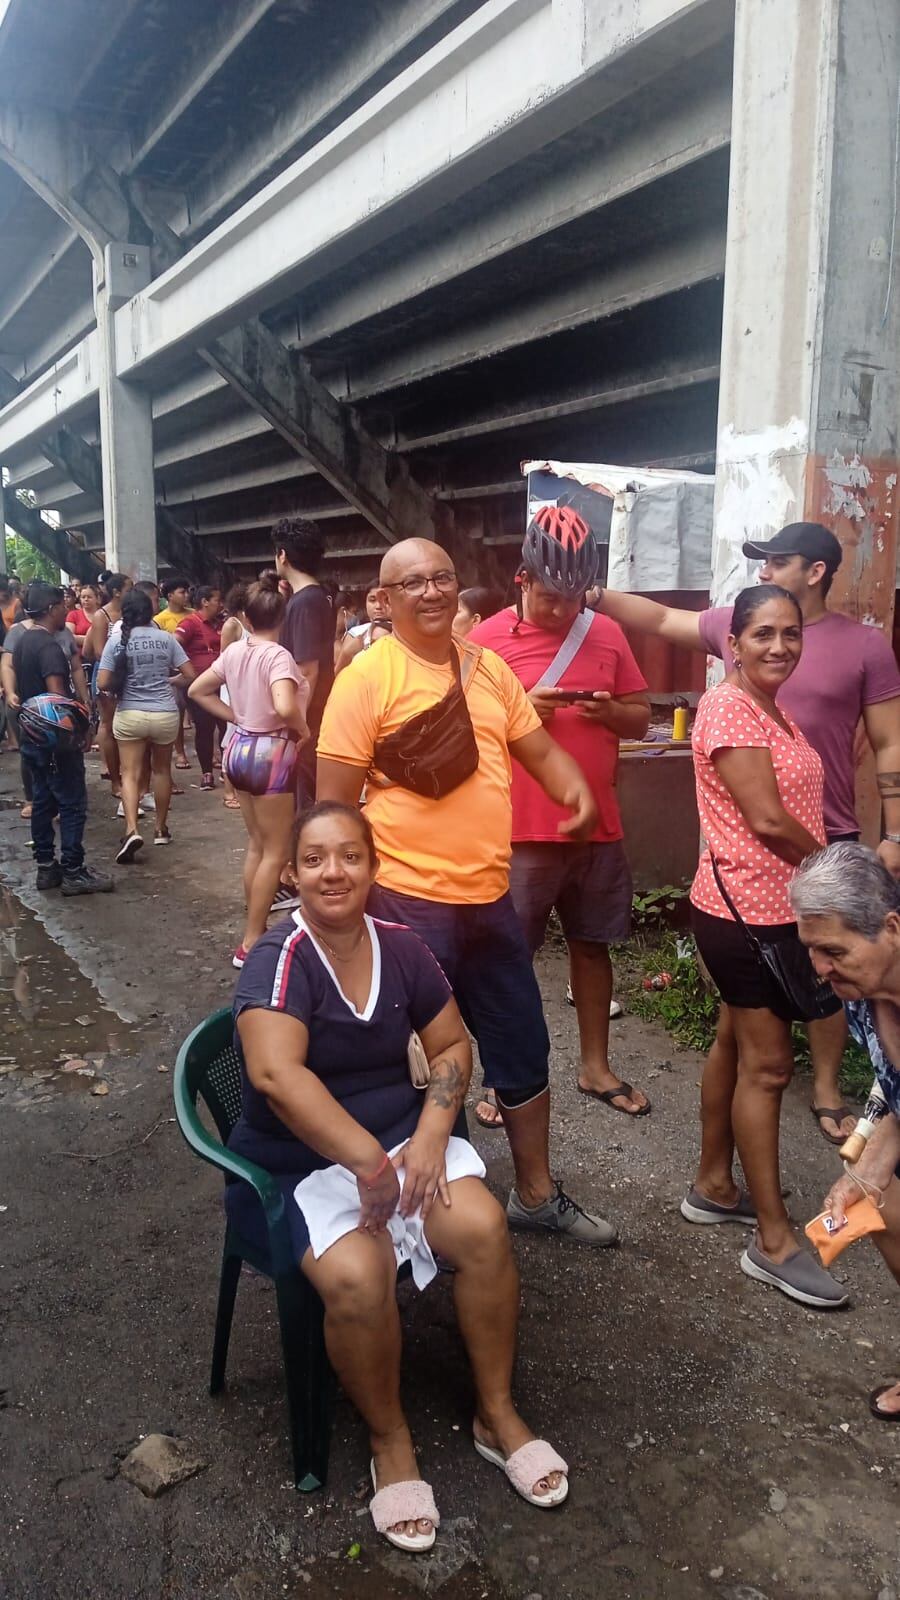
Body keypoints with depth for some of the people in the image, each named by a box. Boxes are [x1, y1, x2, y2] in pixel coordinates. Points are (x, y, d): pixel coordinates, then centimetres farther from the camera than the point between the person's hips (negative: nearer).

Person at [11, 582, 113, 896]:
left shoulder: (22, 641, 11)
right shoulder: (49, 646, -19)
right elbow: (57, 696, -27)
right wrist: (82, 716, -16)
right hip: (55, 737, -10)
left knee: (43, 802, 14)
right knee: (72, 804, -3)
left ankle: (46, 867, 20)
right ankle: (73, 872, -1)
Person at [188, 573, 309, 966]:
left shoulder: (234, 651, 3)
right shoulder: (278, 655, -19)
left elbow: (197, 691, 13)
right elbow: (284, 708, -35)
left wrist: (235, 716, 11)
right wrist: (303, 730, -16)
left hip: (240, 748, 8)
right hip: (271, 752, -8)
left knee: (257, 845, 18)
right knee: (276, 852, 3)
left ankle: (253, 931, 26)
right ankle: (250, 943, 5)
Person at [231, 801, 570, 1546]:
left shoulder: (401, 947, -2)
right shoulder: (278, 960, -18)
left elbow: (453, 1045, 5)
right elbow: (276, 1074, -34)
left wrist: (430, 1135, -10)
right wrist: (368, 1159, -36)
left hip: (401, 1134, 4)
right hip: (299, 1161, -4)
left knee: (483, 1226, -21)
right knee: (357, 1274, -30)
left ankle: (497, 1413, 3)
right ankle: (389, 1437, 0)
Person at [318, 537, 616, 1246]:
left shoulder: (489, 668, 8)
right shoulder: (367, 678, -11)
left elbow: (541, 750, 11)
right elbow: (334, 806, -12)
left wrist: (579, 792, -10)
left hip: (491, 898, 7)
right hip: (409, 904, -6)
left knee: (524, 1051, 17)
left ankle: (537, 1194, 37)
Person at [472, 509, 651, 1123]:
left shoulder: (607, 634, 5)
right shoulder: (486, 640, -7)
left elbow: (642, 718, 10)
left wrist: (611, 711, -12)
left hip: (597, 826, 4)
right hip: (519, 831, -4)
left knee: (593, 945, 15)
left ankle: (596, 1066, 32)